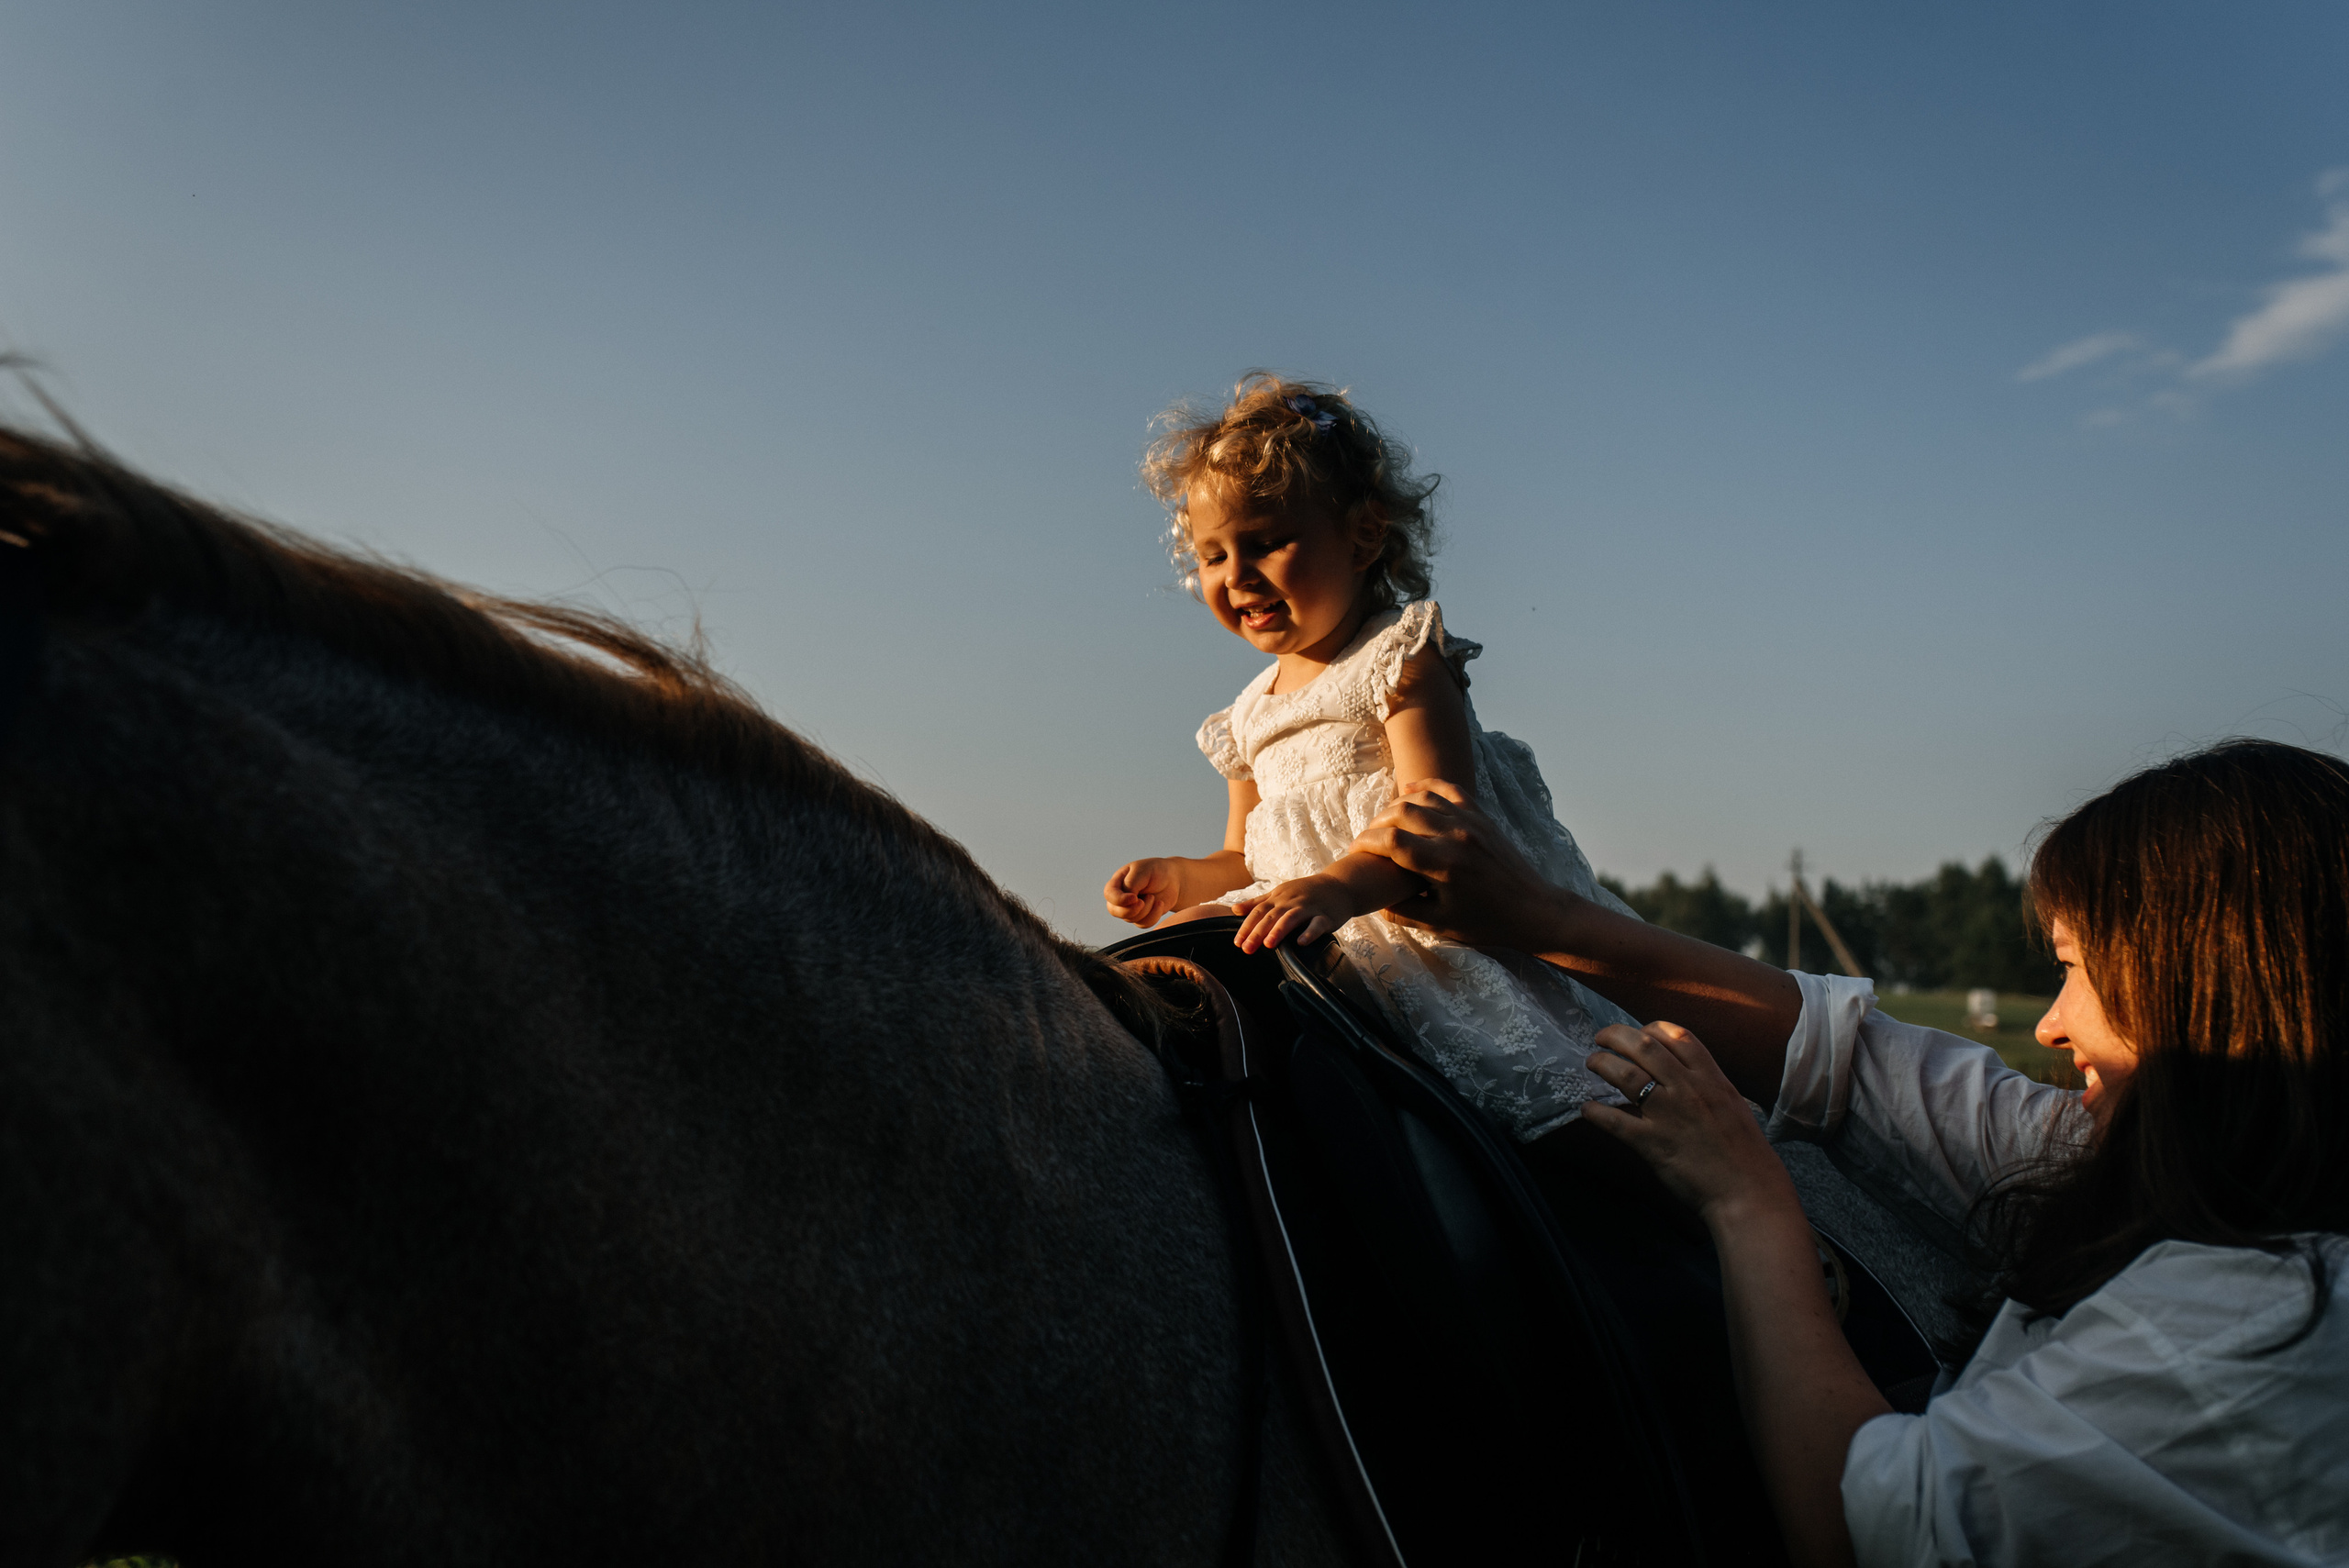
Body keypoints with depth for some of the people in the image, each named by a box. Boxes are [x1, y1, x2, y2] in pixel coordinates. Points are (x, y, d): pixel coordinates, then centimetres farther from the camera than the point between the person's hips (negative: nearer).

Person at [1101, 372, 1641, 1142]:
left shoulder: (1401, 655, -4)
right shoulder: (1249, 716, 19)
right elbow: (1248, 863, 26)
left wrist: (1339, 886, -36)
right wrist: (1178, 879, 4)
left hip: (1414, 916, -7)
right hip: (1307, 931, 8)